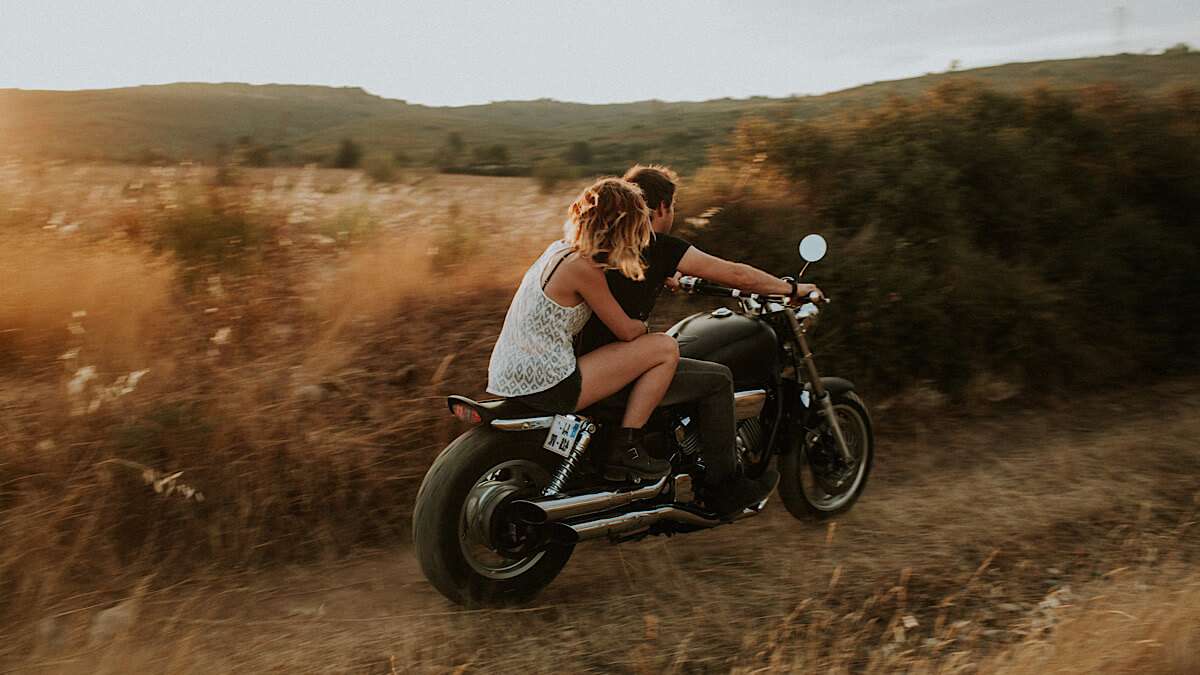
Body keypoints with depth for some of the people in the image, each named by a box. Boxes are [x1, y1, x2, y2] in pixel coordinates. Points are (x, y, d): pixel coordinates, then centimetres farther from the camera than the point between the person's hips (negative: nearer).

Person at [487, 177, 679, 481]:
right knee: (665, 347, -7)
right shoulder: (582, 267, -16)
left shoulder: (559, 248, 11)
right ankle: (625, 450, -2)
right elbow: (626, 331, -7)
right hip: (545, 386, -10)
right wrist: (646, 326, 16)